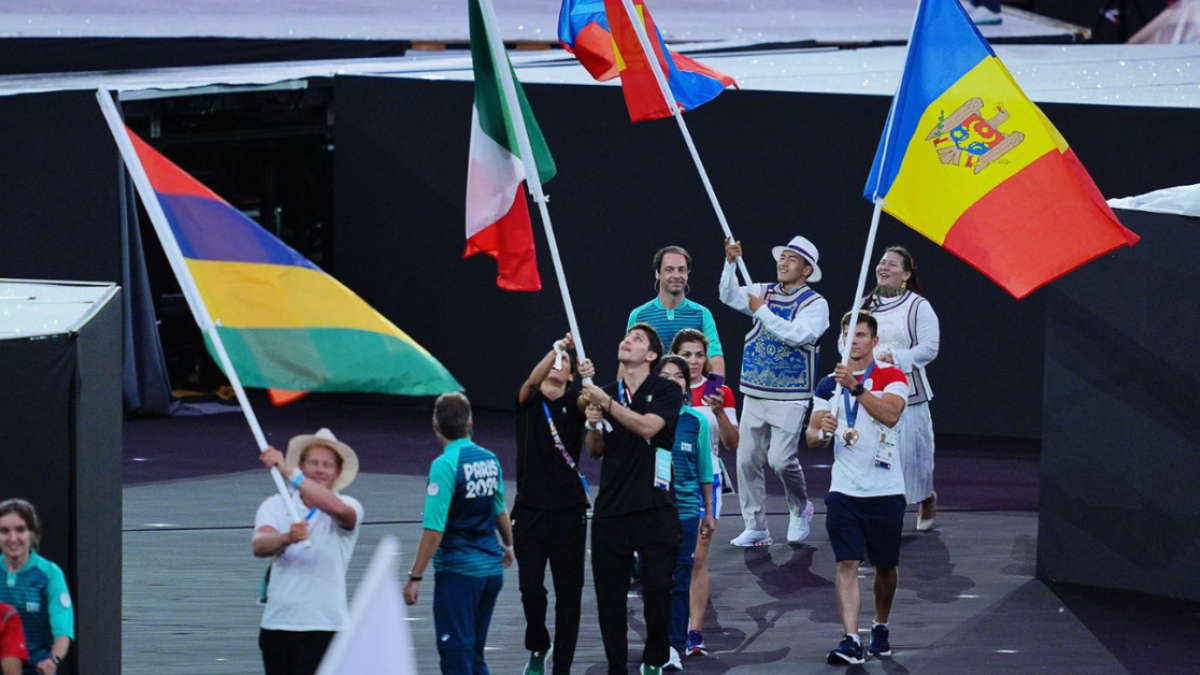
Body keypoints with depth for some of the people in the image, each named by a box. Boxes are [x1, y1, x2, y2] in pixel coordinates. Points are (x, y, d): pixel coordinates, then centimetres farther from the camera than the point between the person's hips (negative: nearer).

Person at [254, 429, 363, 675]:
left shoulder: (349, 507, -1)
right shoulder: (275, 505, 6)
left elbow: (337, 508, -28)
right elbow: (258, 546, -13)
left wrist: (288, 472, -32)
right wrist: (287, 538, -37)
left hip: (323, 628, -4)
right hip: (276, 625, 4)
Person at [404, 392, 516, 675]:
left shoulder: (445, 465, -16)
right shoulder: (489, 460, 5)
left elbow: (434, 530, -20)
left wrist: (415, 577, -15)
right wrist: (508, 546, 39)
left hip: (458, 572, -7)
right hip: (492, 569, 7)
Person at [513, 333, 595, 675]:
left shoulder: (573, 401, 5)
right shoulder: (528, 401, 5)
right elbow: (533, 381, -17)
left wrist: (590, 380, -40)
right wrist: (557, 347, -32)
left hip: (569, 511, 1)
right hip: (530, 509, -1)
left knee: (569, 594, 2)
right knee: (531, 589, -8)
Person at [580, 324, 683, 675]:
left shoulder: (667, 391, 1)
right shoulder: (606, 394, 14)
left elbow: (648, 426, -16)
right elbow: (594, 451, 13)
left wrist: (607, 404, -19)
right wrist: (593, 426, -7)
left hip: (654, 506, -4)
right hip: (610, 509, 4)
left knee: (657, 587, -9)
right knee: (609, 594, 3)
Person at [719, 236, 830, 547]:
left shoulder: (815, 304, -5)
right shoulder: (764, 292, 10)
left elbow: (797, 334, -21)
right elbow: (730, 296, -4)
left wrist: (762, 311, -15)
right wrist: (730, 263, -19)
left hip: (789, 397, -5)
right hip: (755, 393, 5)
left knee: (781, 460, -12)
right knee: (748, 461, 2)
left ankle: (800, 510, 16)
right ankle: (756, 527, 10)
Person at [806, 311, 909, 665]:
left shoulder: (892, 377, -2)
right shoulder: (829, 385, 10)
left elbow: (890, 414, -21)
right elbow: (812, 437, 9)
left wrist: (856, 387, -29)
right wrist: (822, 432, -15)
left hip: (885, 490, -2)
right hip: (844, 489, 2)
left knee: (886, 566, 10)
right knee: (847, 564, -10)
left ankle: (880, 627, 32)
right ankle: (850, 640, -16)